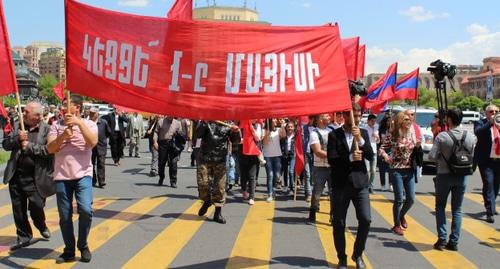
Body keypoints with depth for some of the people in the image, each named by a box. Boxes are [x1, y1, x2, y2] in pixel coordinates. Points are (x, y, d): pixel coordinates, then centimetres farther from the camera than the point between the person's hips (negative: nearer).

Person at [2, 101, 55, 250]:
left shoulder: (48, 130, -6)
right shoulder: (17, 126, 10)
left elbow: (50, 149, -18)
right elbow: (5, 144, 7)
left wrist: (30, 146, -17)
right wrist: (17, 138, -11)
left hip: (35, 178, -5)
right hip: (16, 176, 5)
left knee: (36, 207, -1)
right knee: (18, 209, 11)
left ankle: (42, 226, 32)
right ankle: (24, 237, 27)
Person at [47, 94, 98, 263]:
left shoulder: (89, 124, 4)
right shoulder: (57, 125, 7)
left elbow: (93, 143, -15)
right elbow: (50, 149, -3)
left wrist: (80, 123, -19)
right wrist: (63, 136, -19)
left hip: (83, 175, -2)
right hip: (61, 176, 2)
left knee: (85, 210, -17)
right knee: (65, 216, 5)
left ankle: (83, 245, 6)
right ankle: (69, 251, 20)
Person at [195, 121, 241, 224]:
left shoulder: (228, 124, 4)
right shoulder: (207, 122, 2)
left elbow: (236, 140, 1)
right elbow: (198, 134, -7)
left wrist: (236, 132, -19)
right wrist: (203, 123, -22)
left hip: (220, 160, 1)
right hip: (205, 158, 0)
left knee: (220, 186, 0)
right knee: (203, 183, -1)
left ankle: (218, 213, 11)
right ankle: (206, 201, 29)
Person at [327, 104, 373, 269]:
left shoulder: (363, 133, 7)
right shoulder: (334, 135, -2)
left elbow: (370, 156, -3)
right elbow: (331, 160, -10)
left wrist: (360, 139, -15)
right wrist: (350, 158, -23)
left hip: (360, 183, 2)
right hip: (341, 184, -2)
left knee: (365, 220, -7)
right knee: (339, 224, 4)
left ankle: (357, 254, 15)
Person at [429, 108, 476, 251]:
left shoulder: (442, 136, -16)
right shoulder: (470, 137, -5)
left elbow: (432, 156, -16)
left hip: (444, 175, -3)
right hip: (462, 176, 3)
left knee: (440, 207, 13)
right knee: (457, 209, 12)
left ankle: (442, 239, 5)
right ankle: (454, 242, 12)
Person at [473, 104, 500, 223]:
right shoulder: (480, 123, -2)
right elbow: (477, 132, -22)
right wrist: (490, 123, -28)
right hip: (486, 160, -5)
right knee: (488, 184, -11)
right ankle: (490, 212, -12)